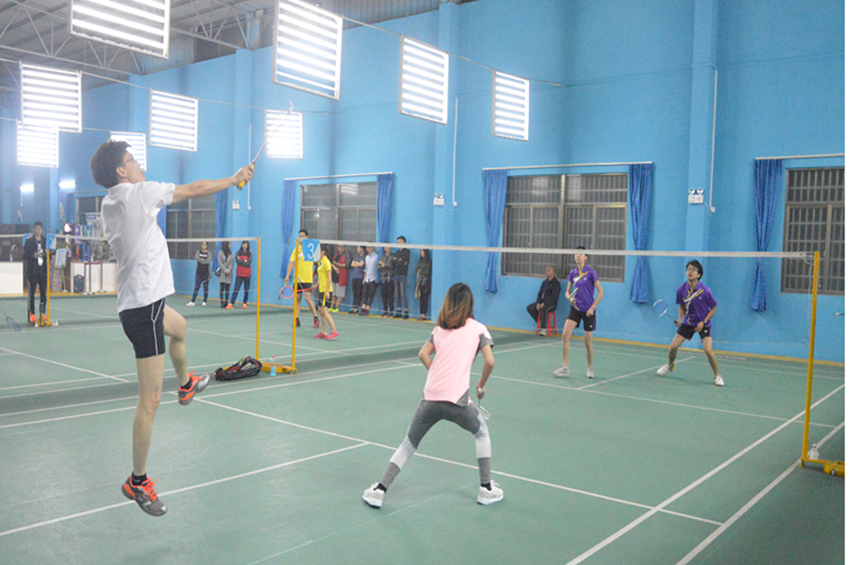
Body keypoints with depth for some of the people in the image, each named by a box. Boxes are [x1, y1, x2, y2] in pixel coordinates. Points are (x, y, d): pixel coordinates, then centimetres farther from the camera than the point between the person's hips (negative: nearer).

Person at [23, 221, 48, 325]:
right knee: (31, 293, -2)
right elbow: (25, 256, 0)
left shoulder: (46, 241, 12)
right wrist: (33, 255, -18)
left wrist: (47, 254, -7)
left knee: (43, 293, 1)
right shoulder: (29, 241, 3)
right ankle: (31, 315, 1)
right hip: (32, 270, -3)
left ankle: (42, 314, 8)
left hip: (43, 270, 3)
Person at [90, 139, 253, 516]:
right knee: (150, 400, -5)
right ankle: (137, 482, 4)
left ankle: (186, 386, 61)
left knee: (179, 326, 39)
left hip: (137, 302, 10)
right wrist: (235, 179, 8)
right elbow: (194, 190, -4)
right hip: (144, 305, -10)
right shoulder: (138, 193, -12)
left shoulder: (109, 206, 11)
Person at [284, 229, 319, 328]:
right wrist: (287, 275, -3)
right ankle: (296, 320, 10)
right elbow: (291, 263, 4)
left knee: (307, 297, -13)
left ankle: (315, 318, -2)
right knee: (297, 298, 5)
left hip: (307, 279, -4)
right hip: (297, 278, 4)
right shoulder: (296, 249, 8)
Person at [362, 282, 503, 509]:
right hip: (457, 400, -2)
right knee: (481, 433, 26)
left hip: (430, 397, 2)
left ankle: (379, 490, 12)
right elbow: (490, 362, -3)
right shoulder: (478, 329, 6)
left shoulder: (440, 328, 16)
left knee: (408, 445, 16)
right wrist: (481, 386, 11)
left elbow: (423, 355, 7)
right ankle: (486, 488, 27)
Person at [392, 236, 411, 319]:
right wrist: (399, 261, -7)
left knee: (403, 294, -10)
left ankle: (406, 312, -8)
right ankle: (398, 312, 10)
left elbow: (401, 262, -12)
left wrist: (396, 260, 3)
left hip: (402, 275, -7)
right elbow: (394, 262, 9)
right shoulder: (397, 252, 20)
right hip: (395, 275, 7)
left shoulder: (407, 252, -1)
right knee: (397, 295, 6)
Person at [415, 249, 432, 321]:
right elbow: (417, 270, 16)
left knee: (425, 299, -7)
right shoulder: (420, 261, 17)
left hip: (425, 282, -6)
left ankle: (423, 315, -8)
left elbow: (428, 272, -8)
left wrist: (421, 273, 0)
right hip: (420, 282, 6)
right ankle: (421, 314, 7)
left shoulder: (429, 261, -5)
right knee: (421, 299, 5)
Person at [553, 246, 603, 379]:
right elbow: (568, 292, 14)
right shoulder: (573, 273, 5)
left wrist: (592, 308, -12)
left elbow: (600, 292, -6)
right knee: (565, 335, -13)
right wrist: (570, 298, -8)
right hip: (575, 309, 4)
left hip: (588, 311, -3)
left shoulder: (590, 272, -8)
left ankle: (590, 368, 25)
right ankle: (565, 367, -6)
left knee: (588, 342, 3)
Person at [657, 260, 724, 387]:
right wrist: (680, 318, -9)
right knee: (673, 346, -1)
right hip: (688, 323, 3)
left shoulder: (705, 291, -20)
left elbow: (713, 308, -8)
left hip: (703, 324, -3)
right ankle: (670, 365, 32)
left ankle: (717, 376, 4)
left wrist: (703, 322, -17)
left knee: (708, 350, -18)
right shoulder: (681, 290, -10)